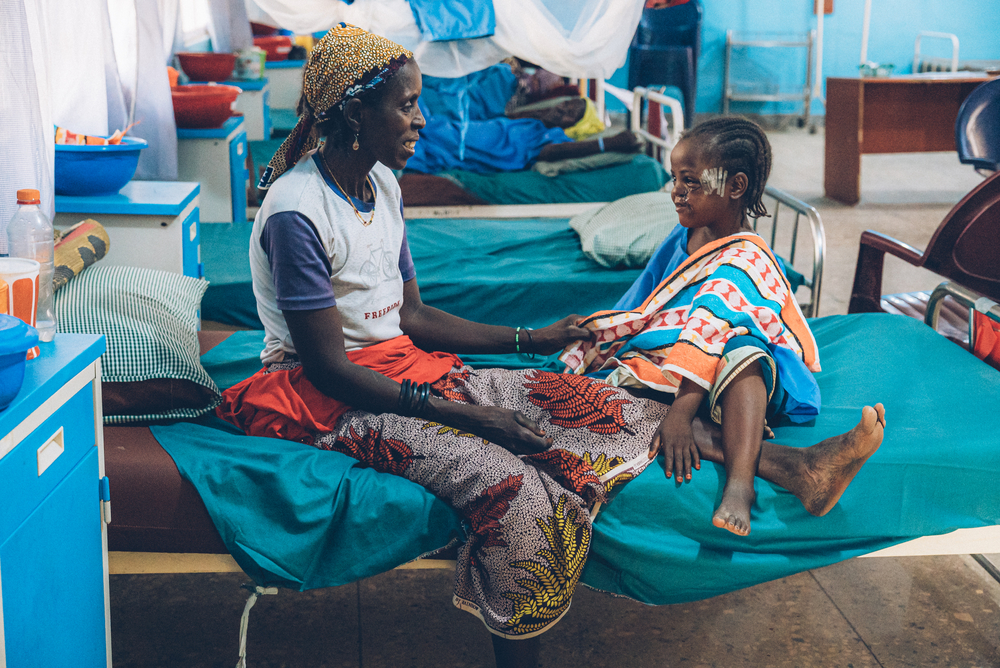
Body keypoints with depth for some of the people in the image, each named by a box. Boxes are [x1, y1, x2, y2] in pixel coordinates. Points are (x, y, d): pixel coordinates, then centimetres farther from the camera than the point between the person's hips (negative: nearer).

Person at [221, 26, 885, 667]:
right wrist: (458, 415, -21)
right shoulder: (295, 213, -20)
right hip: (330, 401, -8)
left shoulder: (380, 184, 6)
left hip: (406, 368, 8)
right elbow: (329, 367, -20)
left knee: (572, 398, -7)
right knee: (509, 487, -30)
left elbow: (411, 315, 10)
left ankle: (794, 467, -12)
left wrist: (531, 339, 6)